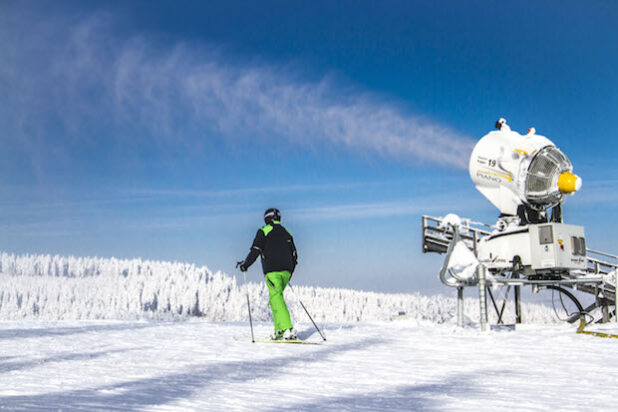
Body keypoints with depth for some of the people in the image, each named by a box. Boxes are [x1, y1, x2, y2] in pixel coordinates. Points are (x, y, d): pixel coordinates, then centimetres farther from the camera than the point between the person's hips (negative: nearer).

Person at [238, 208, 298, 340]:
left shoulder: (264, 231, 3)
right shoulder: (286, 233, 20)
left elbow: (255, 251, -4)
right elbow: (294, 256, 21)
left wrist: (245, 264, 10)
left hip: (272, 271, -6)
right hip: (286, 271, 6)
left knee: (277, 300, -10)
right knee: (274, 299, 15)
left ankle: (289, 330, -24)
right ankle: (279, 330, 7)